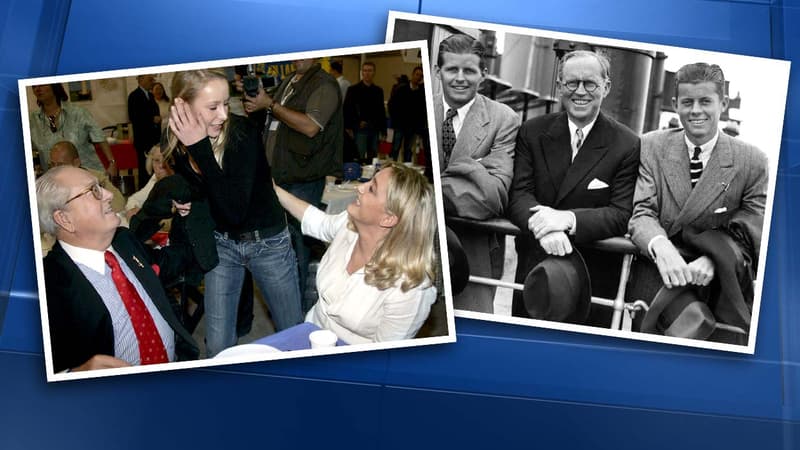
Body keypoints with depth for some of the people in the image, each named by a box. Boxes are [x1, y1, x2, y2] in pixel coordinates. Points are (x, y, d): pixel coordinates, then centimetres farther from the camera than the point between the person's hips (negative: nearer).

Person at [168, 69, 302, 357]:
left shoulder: (242, 132, -24)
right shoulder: (179, 145, -9)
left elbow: (235, 211, -32)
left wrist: (201, 148, -34)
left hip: (268, 242, -3)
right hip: (220, 244, 4)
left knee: (293, 332, 12)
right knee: (217, 345, 7)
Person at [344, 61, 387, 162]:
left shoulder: (378, 90, 12)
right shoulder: (354, 89, 1)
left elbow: (382, 111, 15)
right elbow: (347, 109, -4)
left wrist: (383, 130, 11)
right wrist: (348, 128, -11)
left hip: (374, 129, 4)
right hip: (360, 129, -4)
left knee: (373, 157, 6)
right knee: (360, 157, -6)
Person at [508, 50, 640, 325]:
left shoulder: (628, 145, -7)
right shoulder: (532, 132, -1)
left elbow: (622, 214, -14)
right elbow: (518, 194, -10)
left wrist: (568, 219, -30)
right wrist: (543, 223, -31)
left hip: (594, 278, -2)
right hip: (533, 267, 2)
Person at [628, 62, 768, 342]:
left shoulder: (752, 161, 1)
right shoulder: (651, 147, 3)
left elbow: (750, 235, -2)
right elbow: (641, 212, -4)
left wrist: (713, 261, -22)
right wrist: (661, 248, -26)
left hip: (720, 285, 1)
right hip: (657, 281, 0)